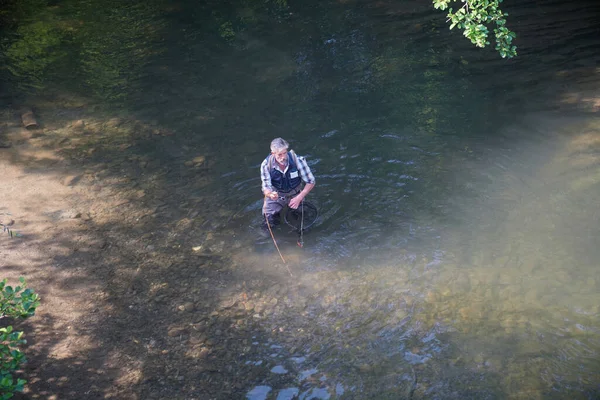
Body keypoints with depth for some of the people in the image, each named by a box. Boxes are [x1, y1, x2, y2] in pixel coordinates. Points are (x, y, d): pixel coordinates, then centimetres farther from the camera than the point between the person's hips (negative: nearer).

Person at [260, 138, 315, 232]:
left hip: (295, 194, -1)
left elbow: (311, 182, -17)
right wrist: (270, 194, -47)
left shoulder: (298, 160, -28)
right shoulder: (266, 165, -25)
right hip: (276, 194, 1)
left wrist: (299, 198, -28)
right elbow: (265, 188, -21)